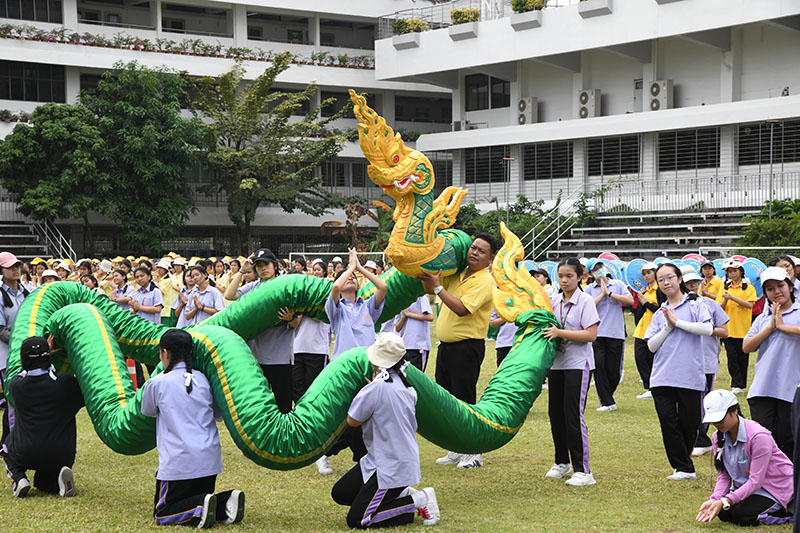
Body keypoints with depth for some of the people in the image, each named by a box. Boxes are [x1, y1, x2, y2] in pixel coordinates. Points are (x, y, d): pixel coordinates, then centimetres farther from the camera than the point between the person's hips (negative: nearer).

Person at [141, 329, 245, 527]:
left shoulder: (157, 383, -4)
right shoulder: (203, 379, 8)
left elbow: (147, 411, 15)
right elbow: (217, 413, 21)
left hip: (179, 463, -5)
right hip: (210, 459, 5)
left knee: (162, 513, 7)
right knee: (197, 501, 22)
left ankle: (199, 508, -20)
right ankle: (227, 500, -6)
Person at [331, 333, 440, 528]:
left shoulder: (377, 387, -23)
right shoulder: (406, 385, 3)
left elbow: (352, 421, -11)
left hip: (392, 467, -9)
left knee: (357, 520, -5)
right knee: (340, 493, 15)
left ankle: (420, 500, -1)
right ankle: (401, 494, 13)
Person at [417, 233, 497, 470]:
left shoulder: (485, 282, -13)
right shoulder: (457, 274, 12)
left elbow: (462, 308, -24)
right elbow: (429, 289, 21)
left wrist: (438, 286, -21)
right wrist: (426, 274, 4)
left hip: (467, 347, -8)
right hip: (446, 345, 8)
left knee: (464, 400, -5)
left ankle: (473, 453, 4)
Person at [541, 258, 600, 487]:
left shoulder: (585, 301, -8)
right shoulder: (554, 300, 9)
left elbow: (591, 334, -16)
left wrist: (559, 332, -22)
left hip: (577, 364, -6)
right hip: (556, 364, 6)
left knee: (573, 414, -12)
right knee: (555, 413, 11)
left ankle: (582, 470, -9)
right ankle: (562, 462, 28)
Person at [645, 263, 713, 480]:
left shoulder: (694, 305, 5)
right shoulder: (659, 314, 16)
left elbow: (708, 329, -12)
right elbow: (652, 345, 7)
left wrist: (678, 322, -9)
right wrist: (668, 326, -5)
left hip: (690, 376, -3)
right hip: (662, 377, 3)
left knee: (689, 423, -1)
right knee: (668, 420, -6)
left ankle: (682, 460, 21)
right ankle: (684, 468, 0)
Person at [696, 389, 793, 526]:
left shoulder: (759, 436, -28)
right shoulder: (718, 437, -5)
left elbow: (755, 481, -27)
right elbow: (723, 476, -2)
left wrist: (725, 501, -34)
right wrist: (714, 499, -22)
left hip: (775, 489, -7)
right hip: (745, 486, 7)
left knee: (741, 515, -25)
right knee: (723, 513, -16)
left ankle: (788, 513, -2)